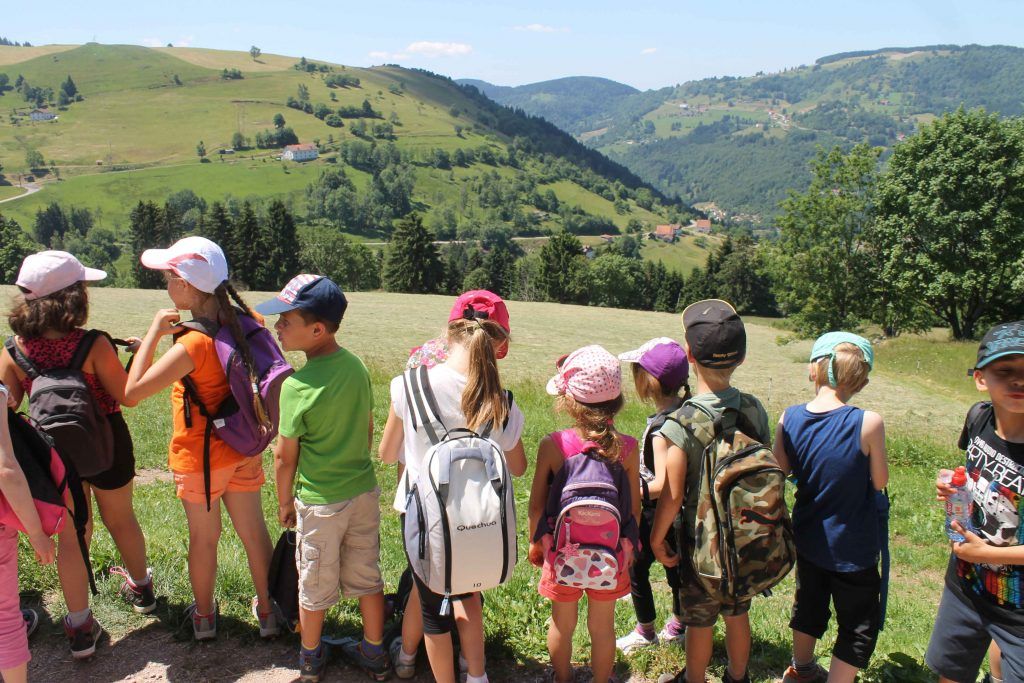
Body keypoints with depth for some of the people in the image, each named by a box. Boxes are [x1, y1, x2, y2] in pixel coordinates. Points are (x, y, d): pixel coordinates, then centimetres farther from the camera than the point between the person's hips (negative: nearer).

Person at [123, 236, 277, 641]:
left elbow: (133, 391, -24)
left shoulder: (193, 344, -29)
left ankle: (204, 615, 36)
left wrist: (155, 332, -20)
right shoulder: (246, 320, -9)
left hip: (198, 457, -5)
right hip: (243, 450, 5)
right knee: (253, 530, 17)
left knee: (204, 537, 15)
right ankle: (268, 611, 32)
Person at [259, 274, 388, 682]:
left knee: (315, 585, 16)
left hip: (320, 502, -5)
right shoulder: (356, 365, -5)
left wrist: (285, 501, 2)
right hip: (364, 491, 5)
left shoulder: (297, 386, -23)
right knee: (367, 576, 19)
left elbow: (285, 455, -14)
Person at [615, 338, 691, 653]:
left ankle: (645, 632, 25)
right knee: (674, 565, 21)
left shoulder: (662, 428, -28)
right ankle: (678, 625, 38)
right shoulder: (684, 412, -2)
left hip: (655, 512, -8)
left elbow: (662, 484, -30)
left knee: (636, 567, 9)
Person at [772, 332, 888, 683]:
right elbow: (879, 481, -12)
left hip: (807, 537, 5)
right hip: (852, 548, -5)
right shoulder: (867, 423, -25)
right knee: (859, 627, 17)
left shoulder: (790, 418, -13)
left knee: (809, 604, 28)